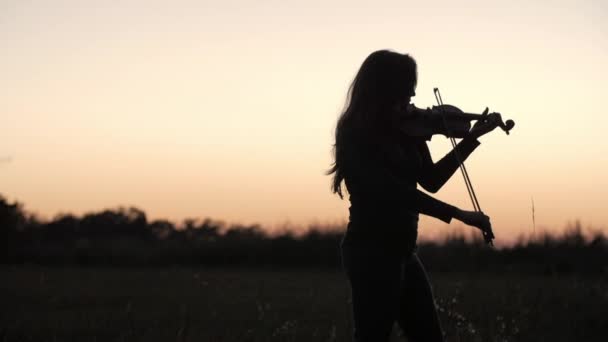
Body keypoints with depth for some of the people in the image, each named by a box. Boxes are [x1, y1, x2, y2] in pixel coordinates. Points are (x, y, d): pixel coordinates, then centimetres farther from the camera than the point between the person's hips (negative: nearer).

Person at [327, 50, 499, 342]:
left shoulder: (403, 131, 8)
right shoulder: (355, 134, -14)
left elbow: (431, 180, 18)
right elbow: (392, 190, -25)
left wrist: (472, 137, 12)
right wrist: (458, 214, -28)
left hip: (401, 251, 8)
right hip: (372, 252, -8)